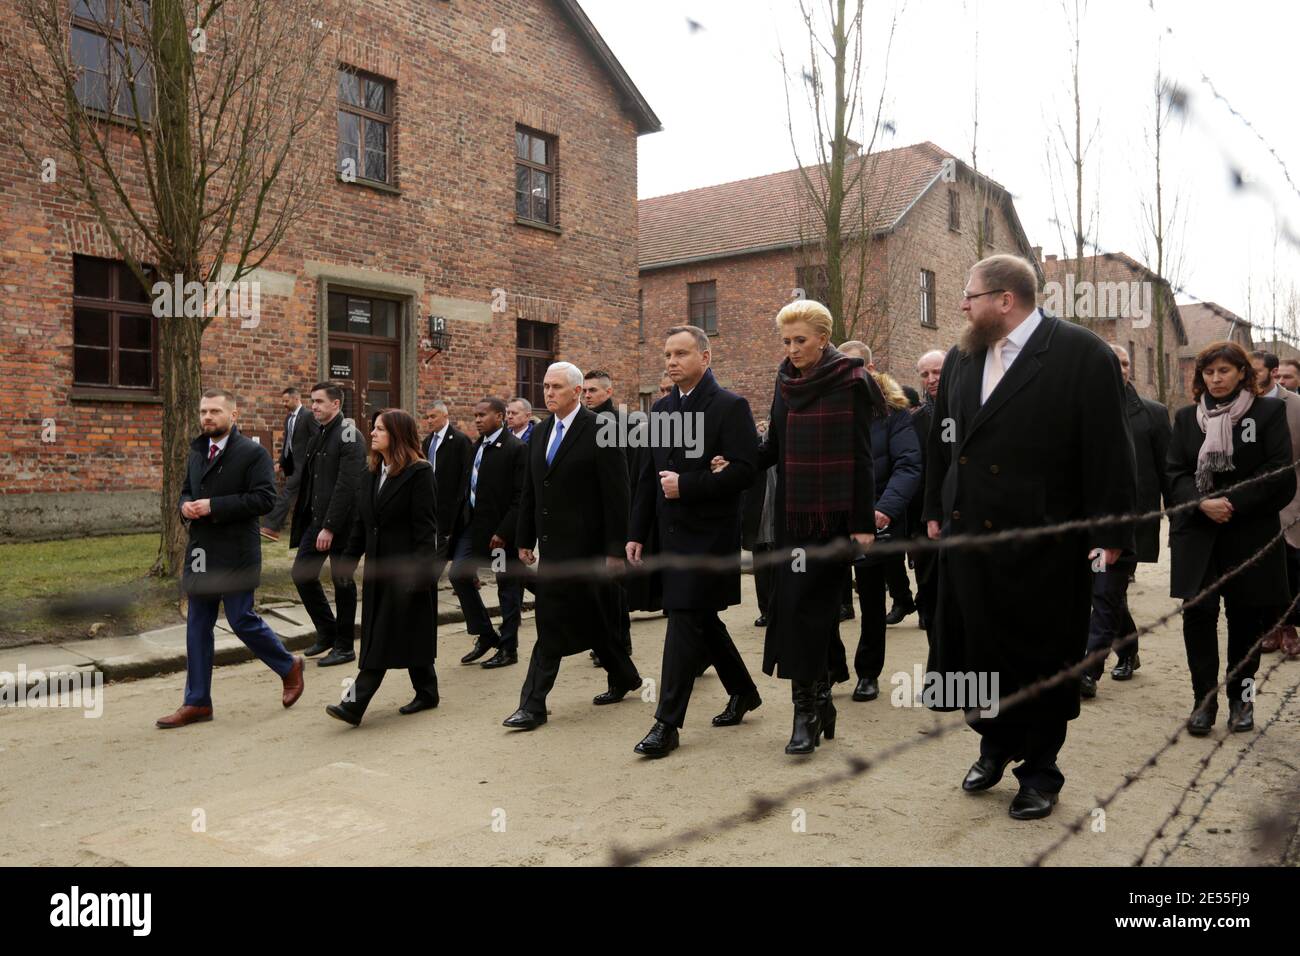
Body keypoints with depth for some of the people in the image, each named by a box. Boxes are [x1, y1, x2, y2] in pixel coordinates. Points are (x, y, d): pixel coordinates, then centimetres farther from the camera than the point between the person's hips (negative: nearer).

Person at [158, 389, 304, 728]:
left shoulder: (252, 453, -9)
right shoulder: (197, 452, 14)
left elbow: (264, 499, -18)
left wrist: (214, 506, -21)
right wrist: (186, 505, 0)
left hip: (236, 554, -7)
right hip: (201, 553, 7)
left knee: (242, 620, -3)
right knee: (197, 626, 9)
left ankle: (289, 667, 22)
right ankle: (197, 702, 17)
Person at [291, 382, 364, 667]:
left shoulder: (349, 436, -13)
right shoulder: (319, 435, 13)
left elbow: (347, 486, -20)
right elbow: (311, 481, 15)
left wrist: (329, 528, -21)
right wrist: (312, 522, 9)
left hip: (341, 523, -8)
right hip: (316, 519, 8)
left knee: (342, 582, 2)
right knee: (302, 574, 8)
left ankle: (344, 647, 15)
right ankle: (326, 631, 25)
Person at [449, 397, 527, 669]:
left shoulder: (516, 448, -13)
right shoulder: (477, 446, 11)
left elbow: (520, 497, -17)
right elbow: (471, 485, 15)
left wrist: (503, 532, -19)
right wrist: (462, 519, 8)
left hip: (502, 527, -8)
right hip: (474, 522, 8)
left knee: (508, 586, 3)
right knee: (459, 574, 2)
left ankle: (508, 647, 15)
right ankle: (485, 635, 16)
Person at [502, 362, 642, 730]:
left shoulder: (599, 430, -10)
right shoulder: (541, 433, 13)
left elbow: (616, 494, -12)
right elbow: (530, 491, 17)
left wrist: (615, 548, -14)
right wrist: (525, 539, 15)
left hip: (582, 544, -7)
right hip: (553, 544, 7)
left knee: (552, 622, -8)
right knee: (588, 621, 14)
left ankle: (534, 704, -1)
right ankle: (624, 678, 32)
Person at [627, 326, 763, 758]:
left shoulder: (730, 407, -8)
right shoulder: (661, 409, 12)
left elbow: (744, 471, -16)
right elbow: (648, 476, 14)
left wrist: (685, 485, -19)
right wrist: (637, 533, 10)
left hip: (709, 534, -7)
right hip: (672, 532, 7)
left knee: (685, 619, -8)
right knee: (702, 618, 16)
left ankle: (667, 723, -1)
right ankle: (743, 691, 36)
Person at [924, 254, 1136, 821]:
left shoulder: (1083, 354, -10)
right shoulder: (961, 359, 9)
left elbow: (1109, 450, -11)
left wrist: (1111, 532, -12)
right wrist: (935, 511, 14)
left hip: (1043, 545, -5)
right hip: (968, 536, 5)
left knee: (1043, 661, 8)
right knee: (975, 649, 13)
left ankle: (1039, 770, 27)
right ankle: (995, 745, 37)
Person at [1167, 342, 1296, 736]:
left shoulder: (1269, 412, 2)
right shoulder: (1186, 417, 9)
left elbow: (1280, 474, -5)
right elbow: (1175, 472, 3)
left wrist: (1233, 503, -13)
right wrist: (1202, 503, -14)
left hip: (1250, 534, -1)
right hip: (1197, 533, 1)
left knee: (1245, 616, 6)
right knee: (1197, 614, -4)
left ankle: (1241, 698, 19)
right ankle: (1204, 699, 4)